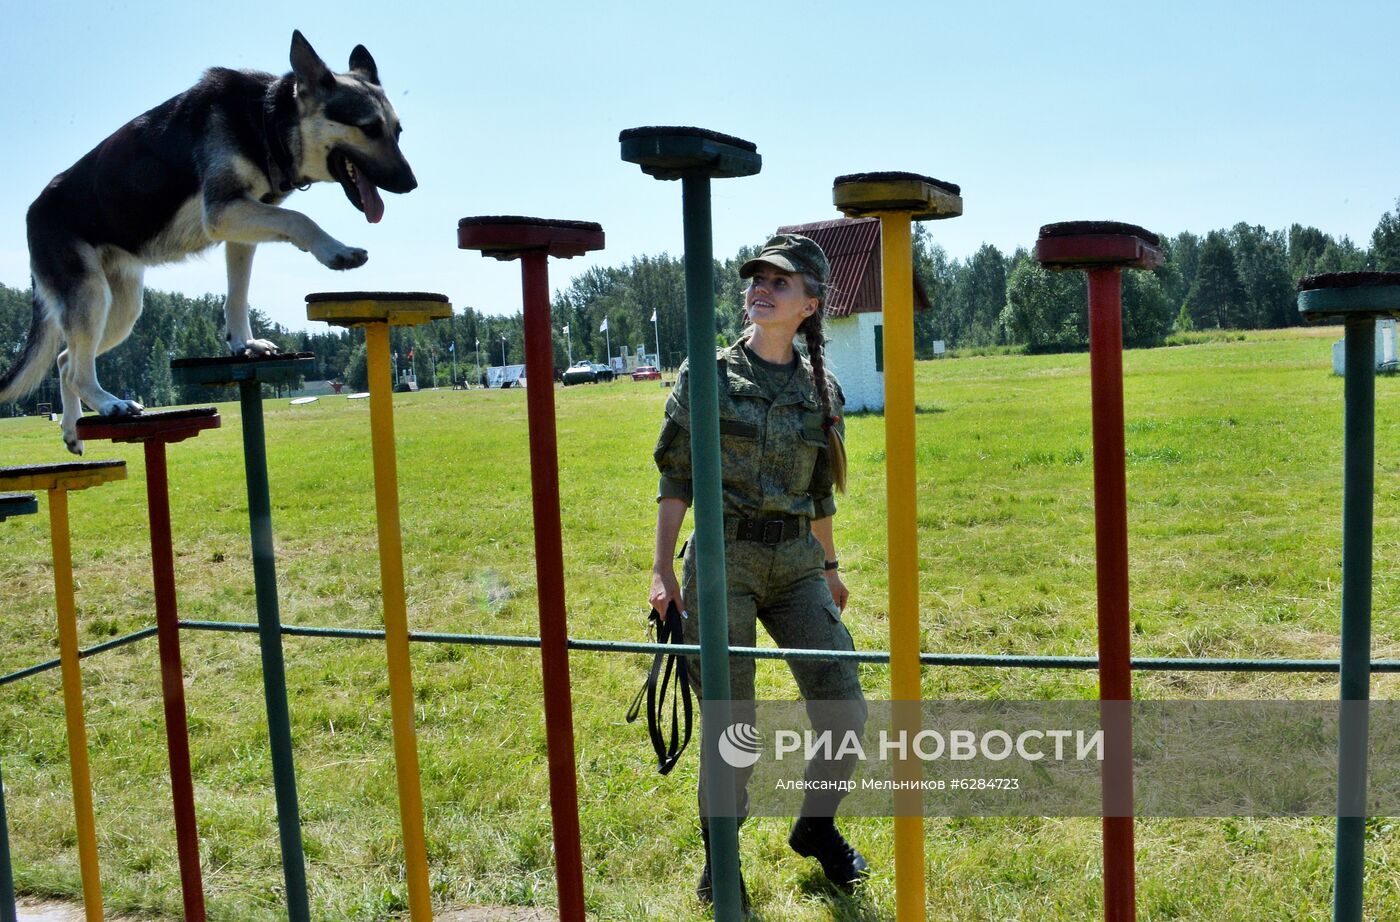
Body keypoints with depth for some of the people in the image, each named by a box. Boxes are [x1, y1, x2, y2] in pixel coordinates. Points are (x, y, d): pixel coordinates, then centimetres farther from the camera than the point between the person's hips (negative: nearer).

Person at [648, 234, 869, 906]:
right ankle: (720, 854, 27)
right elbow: (676, 477, -1)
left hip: (797, 566, 3)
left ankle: (816, 827, 27)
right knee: (731, 725, 2)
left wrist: (829, 568, 21)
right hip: (722, 561, -3)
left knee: (844, 709, -1)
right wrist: (662, 571, -6)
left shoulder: (822, 389, 7)